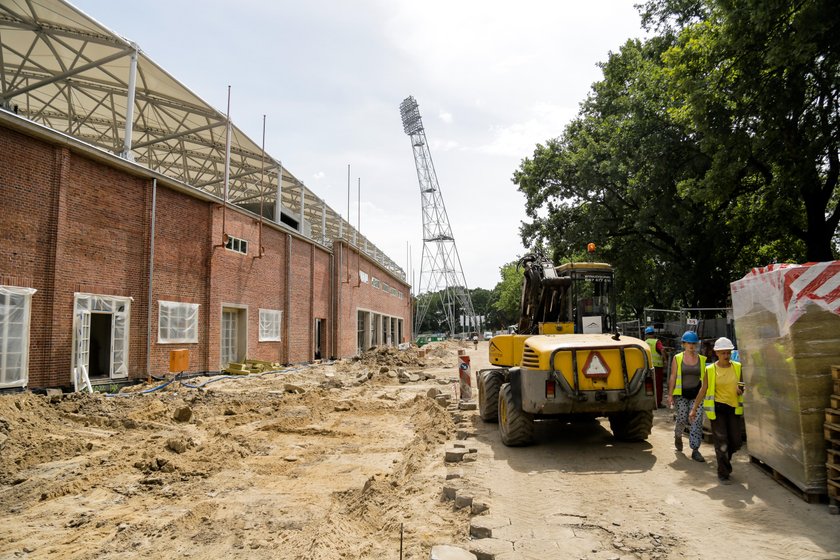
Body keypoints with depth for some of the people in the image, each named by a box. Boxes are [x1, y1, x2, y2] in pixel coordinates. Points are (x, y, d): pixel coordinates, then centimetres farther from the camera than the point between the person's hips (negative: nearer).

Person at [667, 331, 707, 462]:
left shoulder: (702, 359, 8)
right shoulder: (677, 358, 3)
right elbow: (673, 377, 2)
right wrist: (670, 394, -2)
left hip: (697, 394, 1)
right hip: (681, 394, -1)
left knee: (697, 421, -6)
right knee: (682, 419, -4)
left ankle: (695, 450, 0)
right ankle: (678, 436, 30)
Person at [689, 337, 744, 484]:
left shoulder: (737, 367, 5)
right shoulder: (710, 370, -2)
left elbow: (742, 386, 16)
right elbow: (703, 390, 3)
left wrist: (741, 389, -10)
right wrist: (694, 409, 2)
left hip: (734, 407, 3)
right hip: (717, 408, -3)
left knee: (736, 442, 5)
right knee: (721, 442, -4)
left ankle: (724, 461, 35)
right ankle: (723, 473, 8)